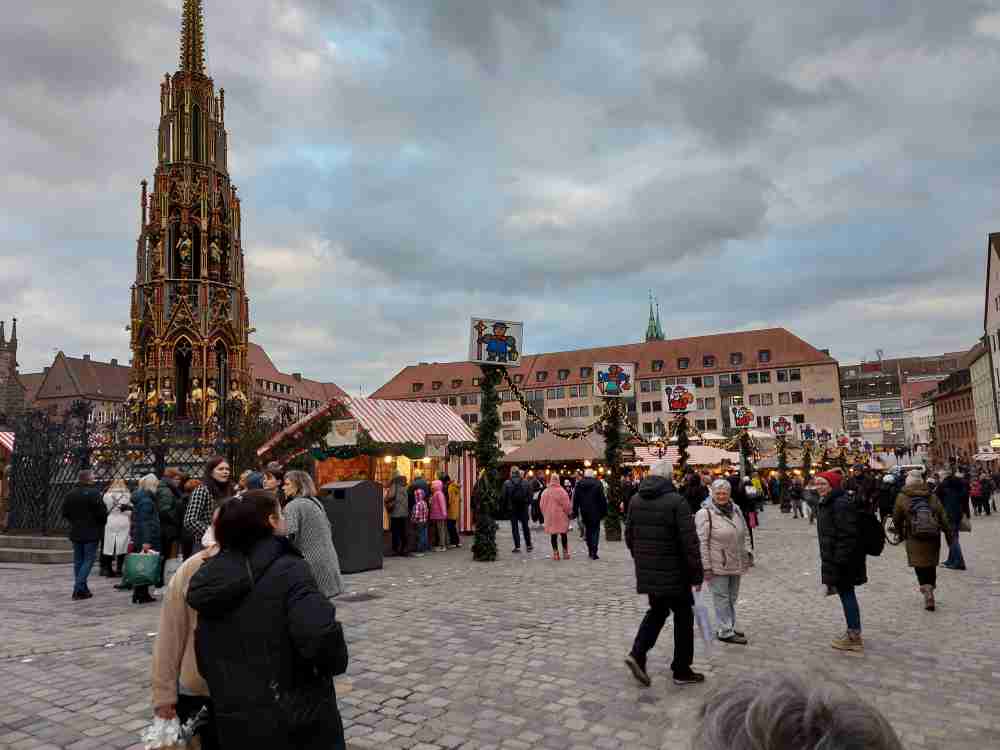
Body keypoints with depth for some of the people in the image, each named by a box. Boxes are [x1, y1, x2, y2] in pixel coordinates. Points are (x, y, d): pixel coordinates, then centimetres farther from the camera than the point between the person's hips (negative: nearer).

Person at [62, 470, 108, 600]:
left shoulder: (71, 494, 5)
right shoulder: (94, 493, -15)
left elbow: (65, 513, 9)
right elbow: (102, 512, -18)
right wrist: (101, 522, 1)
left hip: (75, 532, 6)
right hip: (91, 533, -6)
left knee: (78, 560, 13)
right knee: (89, 559, 0)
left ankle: (82, 589, 19)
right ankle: (78, 589, -7)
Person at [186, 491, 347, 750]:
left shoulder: (213, 575, 3)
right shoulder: (289, 570, -18)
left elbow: (205, 659, 10)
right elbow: (321, 636, -32)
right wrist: (335, 663, -12)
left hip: (235, 724, 6)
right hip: (297, 723, -6)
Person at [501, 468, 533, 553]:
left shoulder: (506, 483, -9)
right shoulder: (526, 483, -3)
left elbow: (503, 496, -6)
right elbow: (530, 495, -1)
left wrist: (506, 505, 7)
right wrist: (527, 503, 11)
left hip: (512, 508, -2)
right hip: (523, 508, 2)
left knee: (514, 527, 5)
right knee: (525, 526, 14)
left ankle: (517, 546, 3)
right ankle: (528, 545, 19)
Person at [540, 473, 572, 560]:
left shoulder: (545, 492, -1)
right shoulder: (561, 491, -13)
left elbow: (542, 506, 6)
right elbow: (566, 504, -9)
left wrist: (546, 515, 18)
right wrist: (568, 513, 8)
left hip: (550, 517, 3)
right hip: (561, 517, -3)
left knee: (553, 535, 8)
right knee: (564, 535, 9)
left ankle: (555, 553, 9)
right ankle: (565, 552, 14)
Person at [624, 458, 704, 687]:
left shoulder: (635, 500, 3)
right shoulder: (676, 501, -17)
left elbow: (629, 536, 11)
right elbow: (690, 542, -18)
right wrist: (697, 574, -10)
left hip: (647, 572, 6)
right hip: (674, 573, -6)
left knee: (657, 611, 23)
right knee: (683, 617, 11)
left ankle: (637, 654, 8)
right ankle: (682, 671, 21)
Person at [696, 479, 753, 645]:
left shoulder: (736, 510, 9)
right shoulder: (705, 514, -13)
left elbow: (745, 534, 20)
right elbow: (702, 543, -14)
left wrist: (747, 552, 10)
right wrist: (706, 567, -16)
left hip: (736, 564, 7)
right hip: (717, 566, -7)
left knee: (732, 597, 17)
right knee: (722, 598, 1)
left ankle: (729, 627, 31)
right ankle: (725, 632, 11)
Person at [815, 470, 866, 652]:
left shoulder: (841, 504, -20)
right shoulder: (826, 503, 12)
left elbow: (847, 535, -24)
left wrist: (839, 561, -24)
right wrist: (828, 561, 24)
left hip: (842, 560, -10)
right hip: (833, 559, 10)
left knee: (846, 594, -1)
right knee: (845, 594, 17)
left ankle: (854, 637, 9)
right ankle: (852, 634, 28)